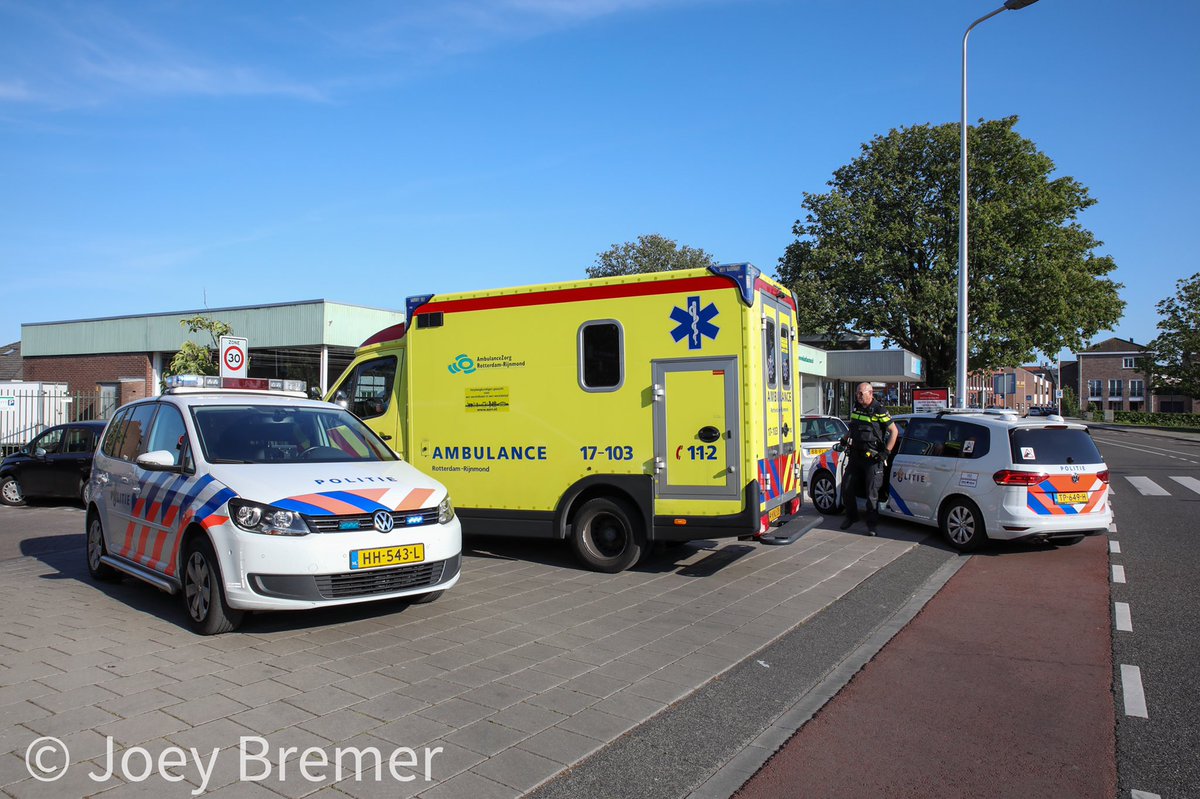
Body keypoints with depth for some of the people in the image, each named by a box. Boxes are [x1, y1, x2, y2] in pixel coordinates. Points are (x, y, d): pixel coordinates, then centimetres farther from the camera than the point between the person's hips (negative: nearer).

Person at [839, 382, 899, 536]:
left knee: (872, 492, -4)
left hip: (872, 458, -6)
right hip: (855, 455, 7)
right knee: (847, 487, 8)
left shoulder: (879, 410, -11)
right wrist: (844, 441, 15)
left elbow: (894, 431, -8)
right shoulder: (856, 407, 9)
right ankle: (851, 517, 27)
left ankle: (871, 524, 5)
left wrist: (886, 452, -14)